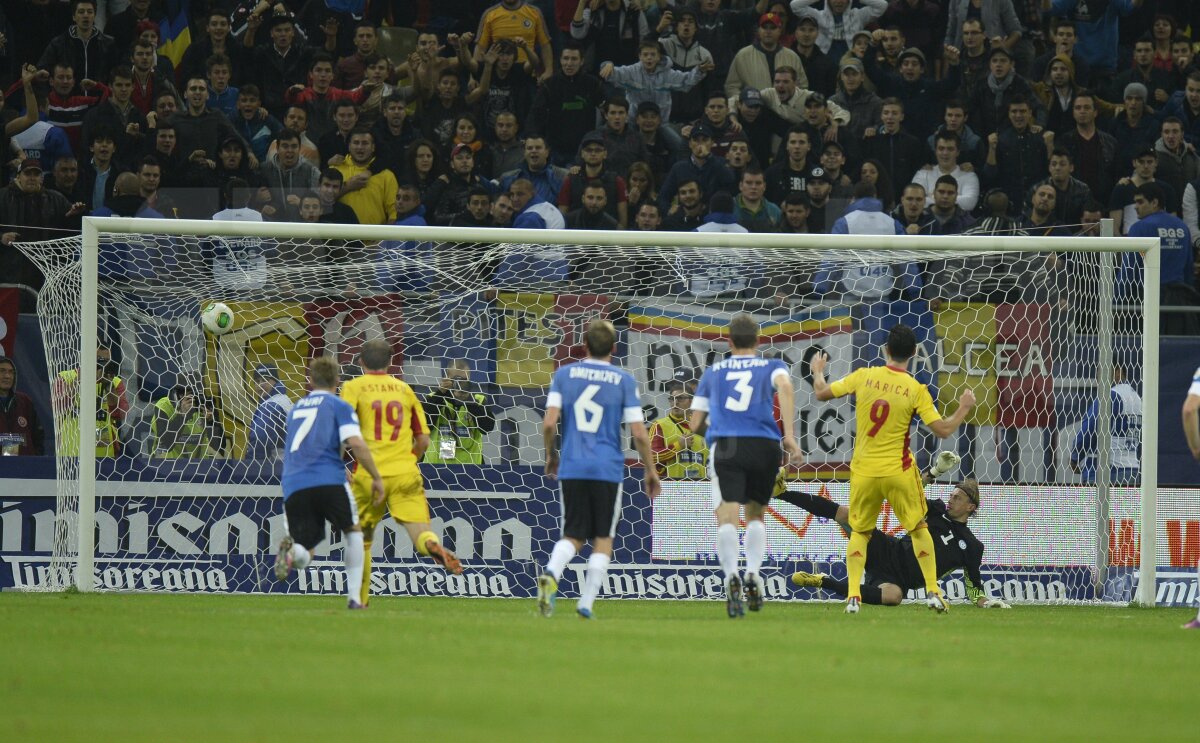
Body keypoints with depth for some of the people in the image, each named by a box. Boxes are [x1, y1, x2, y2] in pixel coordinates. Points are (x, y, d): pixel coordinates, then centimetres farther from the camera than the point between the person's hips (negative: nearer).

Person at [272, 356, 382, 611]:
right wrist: (376, 477, 0)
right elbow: (355, 443, -6)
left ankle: (291, 550, -35)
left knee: (303, 556, 3)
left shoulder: (296, 409, 27)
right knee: (353, 531, 21)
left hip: (293, 485, 3)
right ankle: (354, 597, 10)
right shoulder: (339, 407, 9)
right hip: (328, 480, -3)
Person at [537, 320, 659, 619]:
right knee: (603, 539, 10)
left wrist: (551, 455, 16)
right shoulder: (624, 380, 0)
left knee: (573, 535, 9)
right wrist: (650, 471, 9)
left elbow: (549, 424, -2)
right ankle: (586, 603, 2)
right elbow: (639, 433, -3)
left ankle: (551, 573, -21)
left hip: (571, 468, 2)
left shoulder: (564, 374, 4)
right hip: (608, 470, -2)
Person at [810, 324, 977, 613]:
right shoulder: (916, 390, -9)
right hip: (898, 471, -1)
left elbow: (821, 393, 5)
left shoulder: (863, 376, -4)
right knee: (919, 528, 17)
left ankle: (853, 595, -1)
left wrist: (818, 373, 26)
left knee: (860, 532, 14)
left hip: (864, 470, 1)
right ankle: (933, 592, 11)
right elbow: (943, 430, -9)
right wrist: (964, 408, 8)